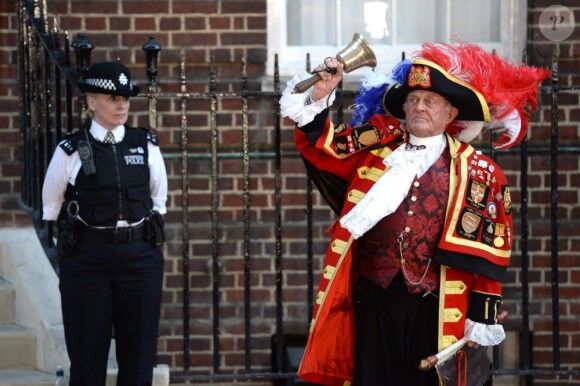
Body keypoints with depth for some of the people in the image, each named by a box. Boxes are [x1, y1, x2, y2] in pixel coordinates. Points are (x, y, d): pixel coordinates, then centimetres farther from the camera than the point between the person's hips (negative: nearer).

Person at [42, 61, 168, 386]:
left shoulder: (147, 146, 4)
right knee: (87, 351, 3)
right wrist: (74, 237, 10)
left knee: (139, 351, 5)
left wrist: (150, 239, 13)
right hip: (86, 258, -2)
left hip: (140, 254, 2)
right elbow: (52, 208, 9)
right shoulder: (71, 152, -3)